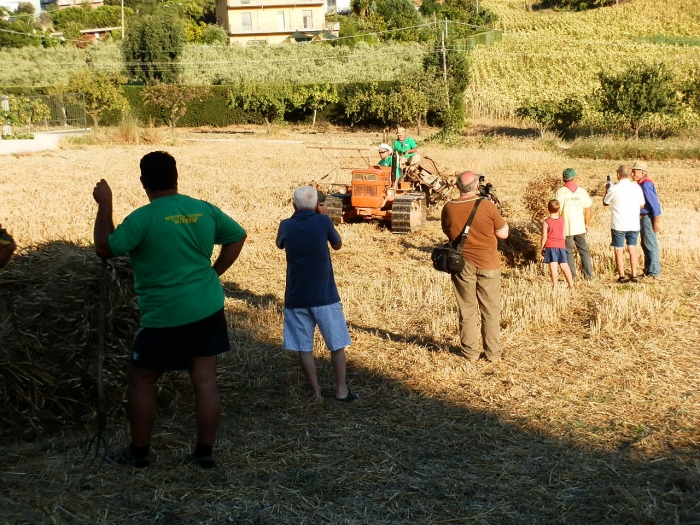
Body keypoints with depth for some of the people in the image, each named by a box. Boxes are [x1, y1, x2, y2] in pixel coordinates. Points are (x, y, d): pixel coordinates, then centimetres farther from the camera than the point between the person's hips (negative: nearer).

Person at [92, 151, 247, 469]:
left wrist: (104, 206, 0)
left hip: (164, 317, -5)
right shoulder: (205, 210, 2)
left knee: (141, 381, 12)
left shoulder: (142, 218, -15)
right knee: (205, 381, 8)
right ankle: (204, 453, 16)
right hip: (208, 311, 5)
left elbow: (104, 248, -7)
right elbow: (237, 237, 14)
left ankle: (138, 453, 21)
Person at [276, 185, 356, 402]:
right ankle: (341, 390, 15)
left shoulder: (286, 225, -1)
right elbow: (337, 245, 9)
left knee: (303, 347, 9)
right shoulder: (323, 221, -8)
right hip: (324, 295, -1)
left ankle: (316, 393, 11)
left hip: (296, 297, 2)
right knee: (337, 344, 12)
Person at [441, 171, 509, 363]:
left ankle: (470, 352, 16)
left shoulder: (448, 208, -7)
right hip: (488, 265, -2)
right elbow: (503, 233, -4)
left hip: (462, 265, 2)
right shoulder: (487, 206, -13)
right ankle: (493, 353, 13)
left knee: (466, 310, 12)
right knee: (491, 310, 9)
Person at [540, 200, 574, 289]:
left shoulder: (546, 222, -9)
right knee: (564, 265, 13)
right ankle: (571, 284, 19)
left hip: (550, 246, -4)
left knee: (553, 266, -5)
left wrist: (542, 247, 4)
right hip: (561, 245, 4)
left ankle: (555, 285, -7)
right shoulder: (562, 220, 4)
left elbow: (544, 237, -8)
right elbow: (564, 234, 9)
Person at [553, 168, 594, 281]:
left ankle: (572, 276, 8)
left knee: (568, 252, 7)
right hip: (580, 227, 2)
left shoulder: (559, 192, -9)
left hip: (565, 228, -2)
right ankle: (589, 275, 16)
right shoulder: (582, 191, -1)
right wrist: (587, 224, 15)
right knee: (584, 250, 13)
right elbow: (588, 210, 3)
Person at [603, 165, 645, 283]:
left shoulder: (614, 189, -10)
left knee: (619, 250, 6)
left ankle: (621, 276, 5)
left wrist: (607, 190, 20)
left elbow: (605, 203, 5)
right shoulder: (637, 188, -1)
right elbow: (642, 205, 8)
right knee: (632, 249, 12)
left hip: (619, 225, -3)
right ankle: (634, 275, 11)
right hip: (634, 224, 3)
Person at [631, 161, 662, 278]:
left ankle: (653, 273, 1)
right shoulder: (641, 184, 11)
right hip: (643, 218, 10)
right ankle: (648, 271, 26)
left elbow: (655, 203, -22)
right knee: (645, 245, 16)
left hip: (648, 218, -10)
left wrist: (657, 221, -22)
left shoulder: (646, 184, -19)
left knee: (651, 246, -4)